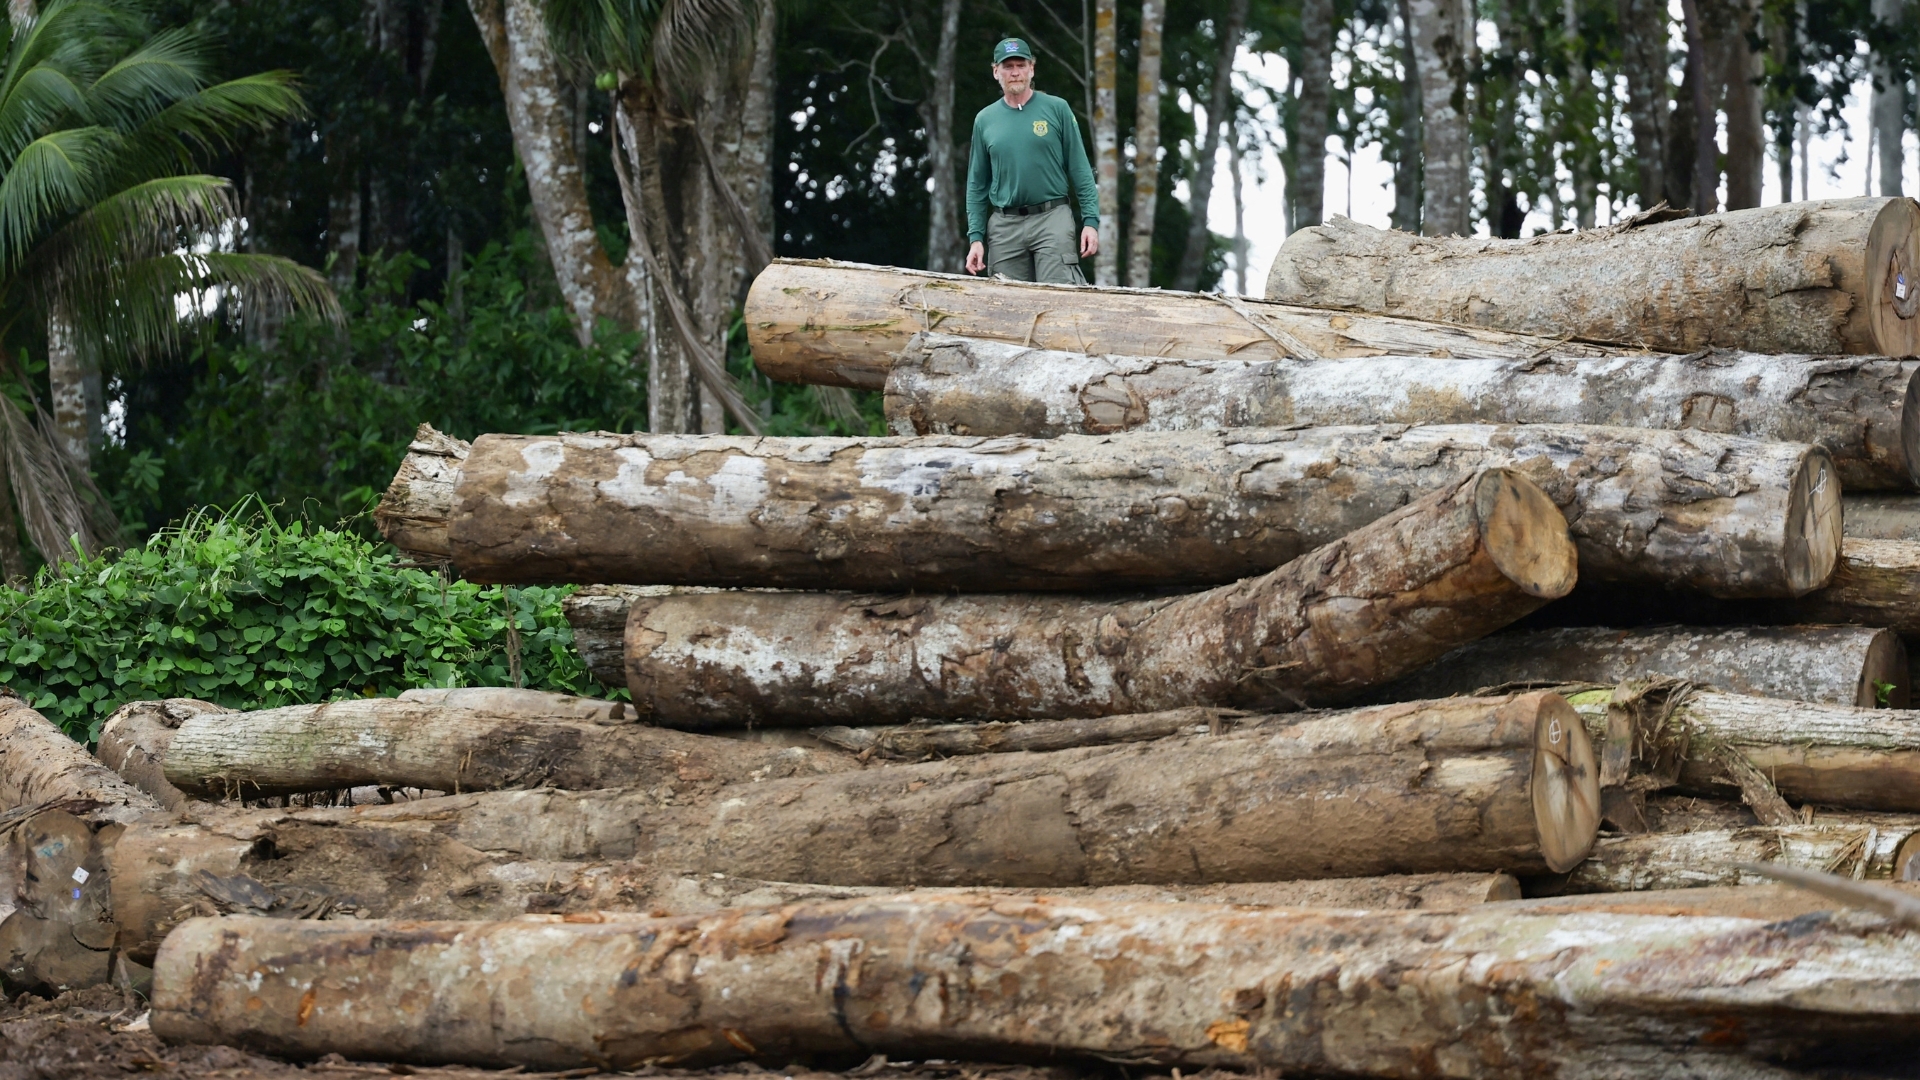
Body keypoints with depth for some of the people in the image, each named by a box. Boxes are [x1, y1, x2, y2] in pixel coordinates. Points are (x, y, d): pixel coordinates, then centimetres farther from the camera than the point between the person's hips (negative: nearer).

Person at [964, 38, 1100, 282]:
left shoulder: (1056, 109, 3)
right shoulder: (985, 120, 11)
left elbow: (1080, 169, 2)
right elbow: (977, 185, 14)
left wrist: (1090, 220, -6)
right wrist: (976, 237, 5)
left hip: (1052, 218, -3)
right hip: (1004, 225, 3)